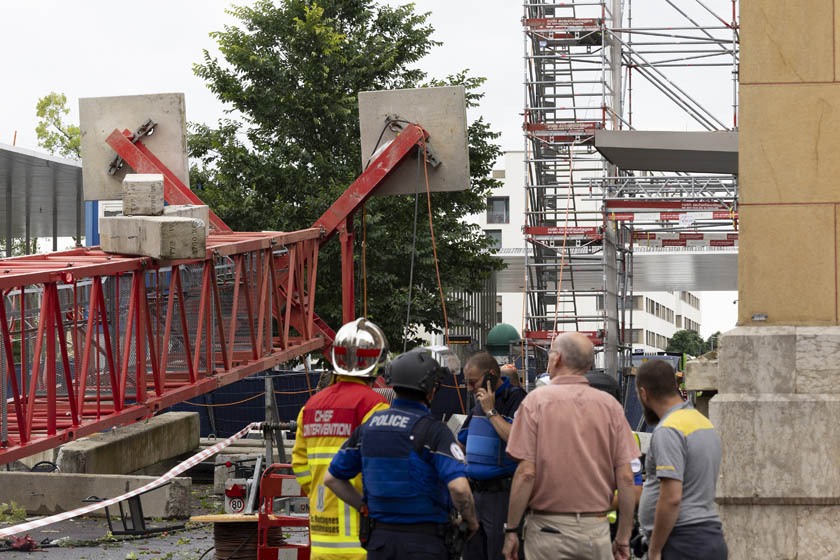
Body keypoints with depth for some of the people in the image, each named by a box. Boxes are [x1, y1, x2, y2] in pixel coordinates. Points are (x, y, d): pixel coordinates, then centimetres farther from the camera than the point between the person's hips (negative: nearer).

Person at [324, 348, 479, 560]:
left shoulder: (368, 426, 7)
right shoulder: (433, 430, -12)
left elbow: (332, 478, 13)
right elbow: (458, 487, -23)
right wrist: (470, 520, -5)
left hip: (379, 541, 6)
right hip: (423, 542, -5)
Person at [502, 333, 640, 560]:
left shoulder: (536, 401, -5)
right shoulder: (610, 405, 3)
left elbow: (526, 472, -11)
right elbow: (626, 477, 0)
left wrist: (512, 530, -2)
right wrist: (623, 538, 7)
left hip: (549, 529, -3)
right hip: (597, 529, 3)